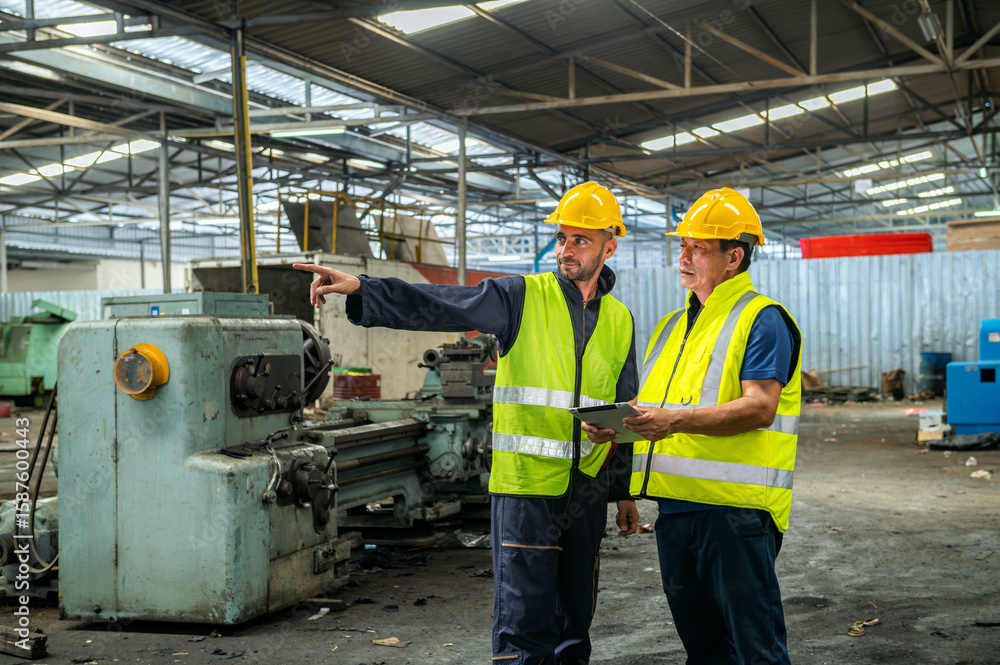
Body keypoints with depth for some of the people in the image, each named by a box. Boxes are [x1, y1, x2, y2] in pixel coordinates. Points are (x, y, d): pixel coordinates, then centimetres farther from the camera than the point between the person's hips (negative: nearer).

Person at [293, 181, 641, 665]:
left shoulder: (620, 321, 11)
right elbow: (436, 306, -12)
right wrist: (361, 289, -25)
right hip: (525, 484, -4)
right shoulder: (523, 298, -1)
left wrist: (626, 493, 17)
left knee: (575, 619, 14)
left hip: (588, 491, 4)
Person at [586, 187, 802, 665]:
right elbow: (654, 406, 24)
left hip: (736, 510, -8)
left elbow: (760, 407, -18)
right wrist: (617, 424, 1)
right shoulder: (673, 325, 19)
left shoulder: (761, 320, -6)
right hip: (676, 506, 8)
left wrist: (677, 420, -27)